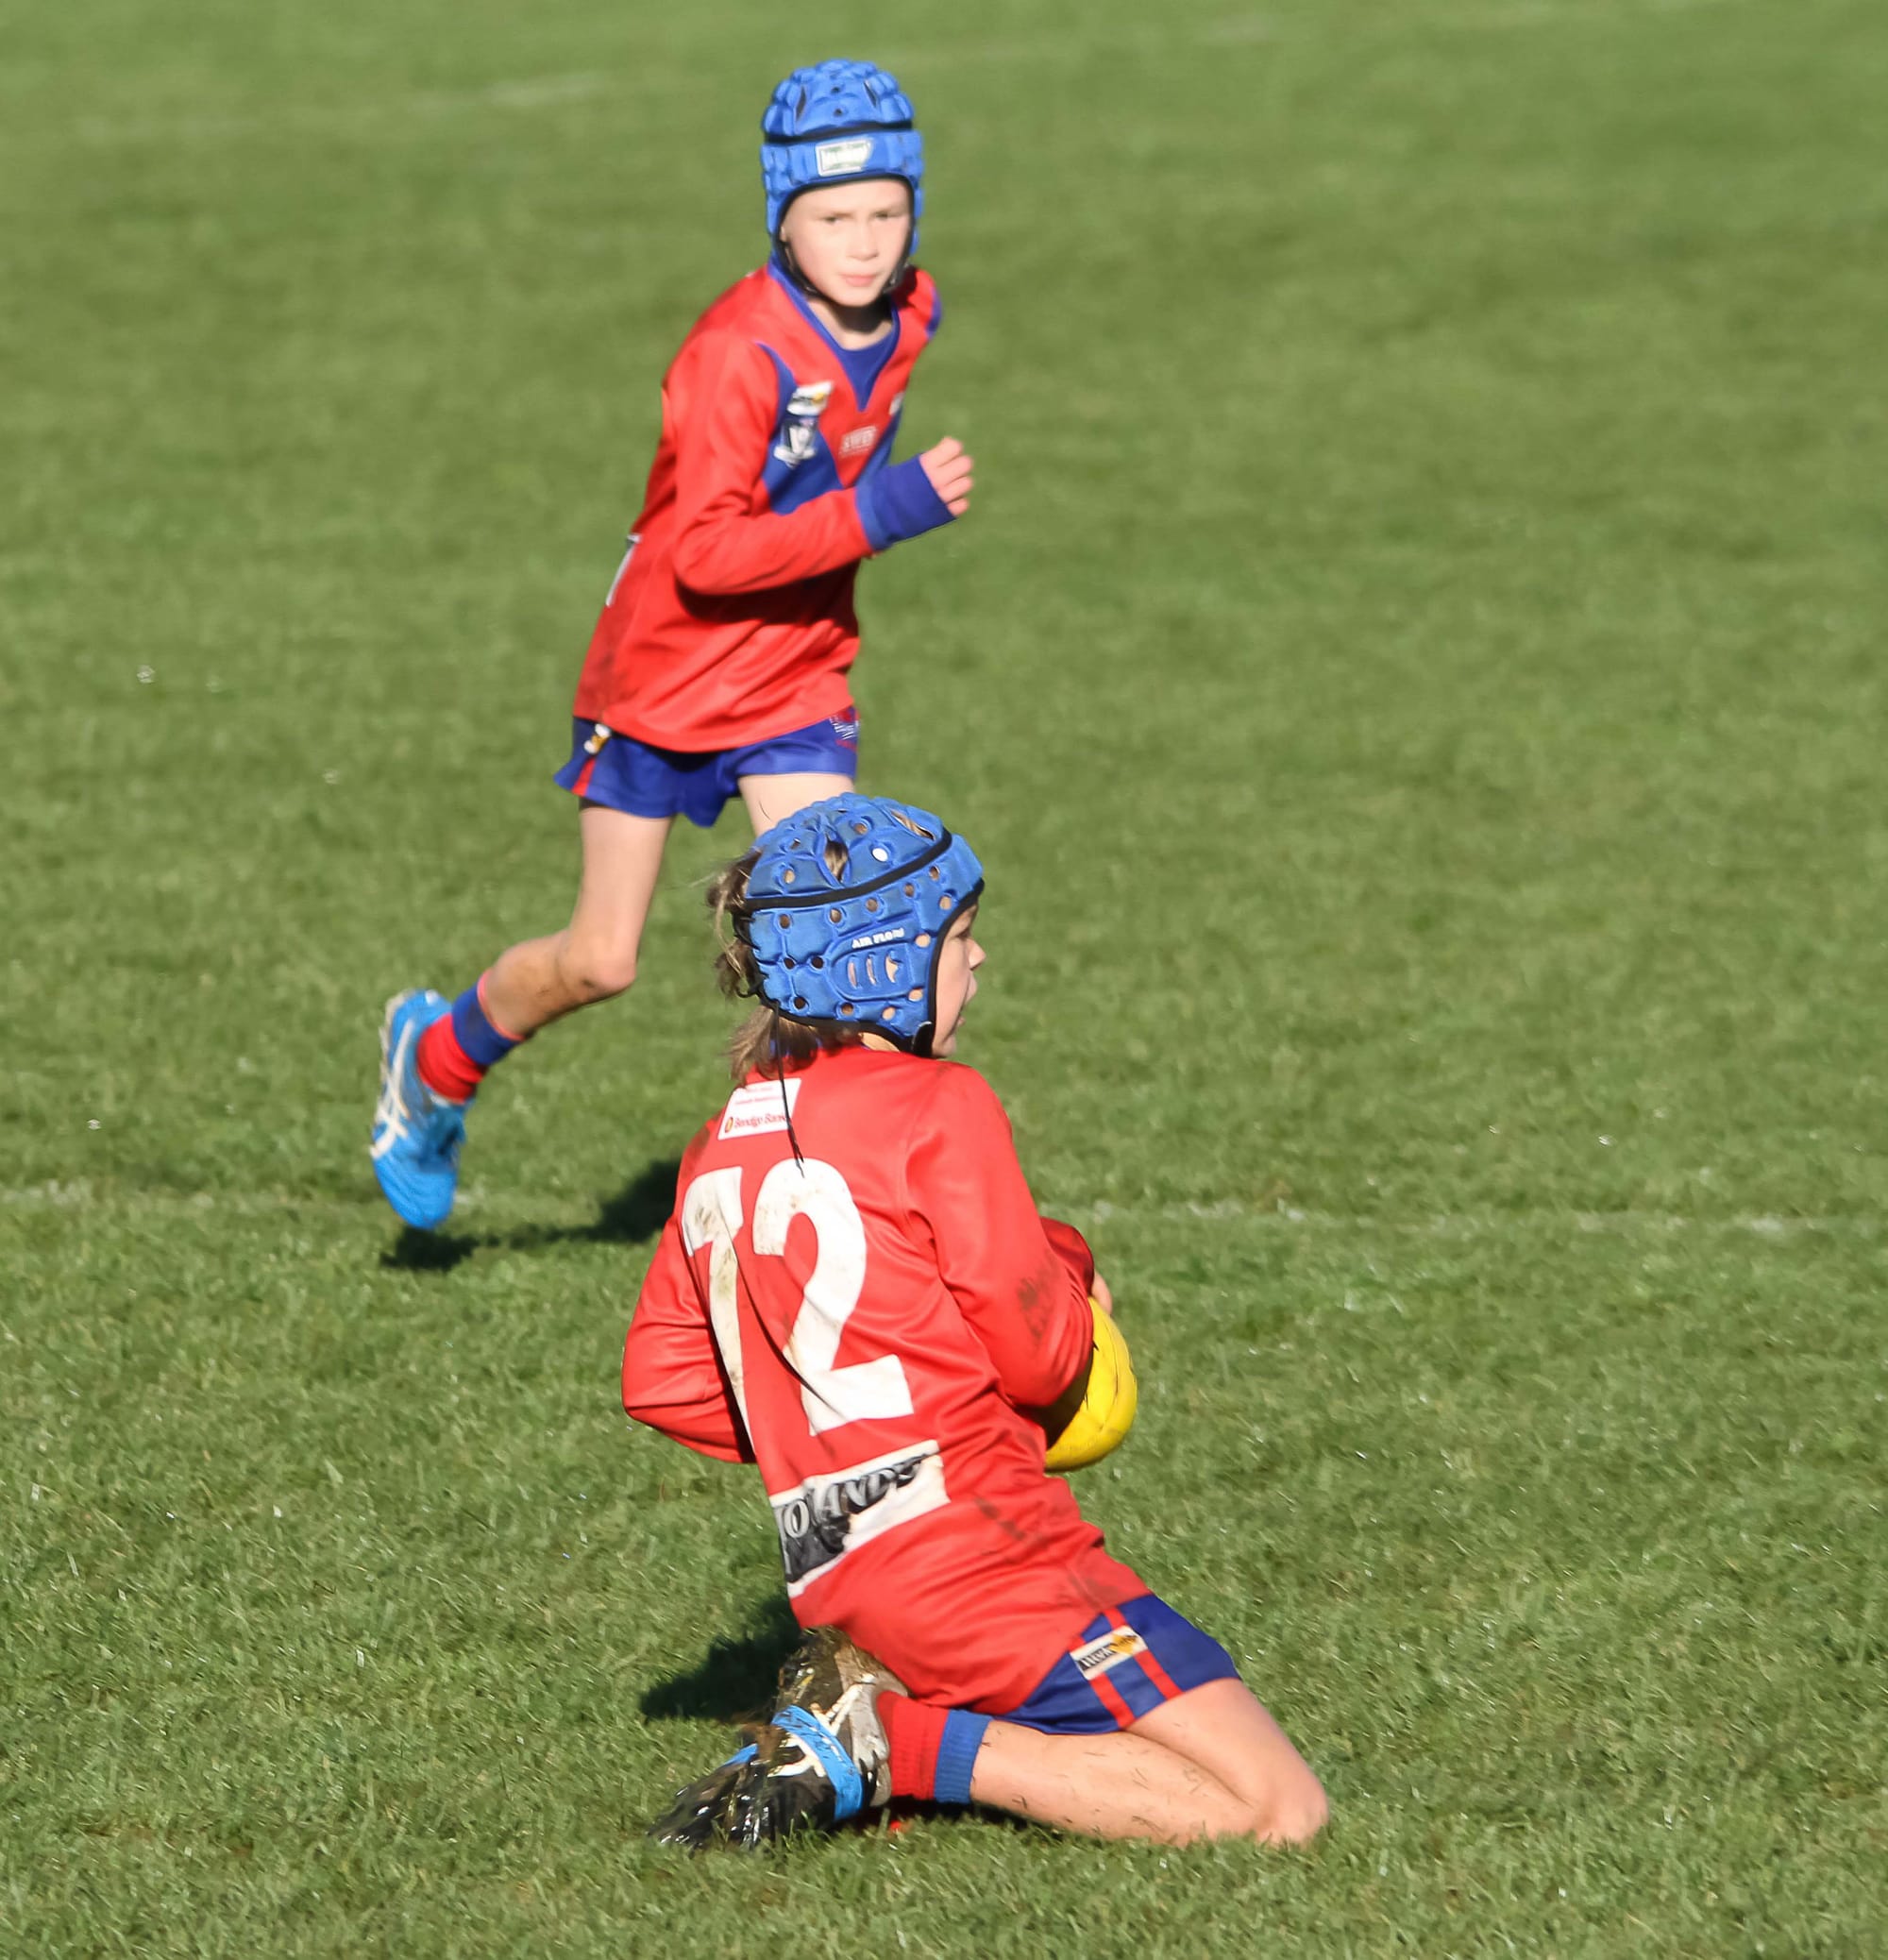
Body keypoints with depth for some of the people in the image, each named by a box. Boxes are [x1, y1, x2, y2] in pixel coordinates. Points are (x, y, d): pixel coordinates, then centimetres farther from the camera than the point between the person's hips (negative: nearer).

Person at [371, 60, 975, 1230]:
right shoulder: (739, 352, -27)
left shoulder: (909, 316, -4)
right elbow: (706, 551, -31)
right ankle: (439, 1059, 35)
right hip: (666, 677, -5)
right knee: (601, 964, 6)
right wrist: (878, 513, -34)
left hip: (798, 675, 5)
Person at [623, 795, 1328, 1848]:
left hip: (837, 1582, 9)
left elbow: (660, 1383, 18)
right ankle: (895, 1746, -13)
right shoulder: (938, 1106, -7)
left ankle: (867, 1685, 6)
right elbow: (1041, 1358, -7)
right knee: (1278, 1810, -9)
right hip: (976, 1550, -9)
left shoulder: (723, 1149, 15)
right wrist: (1065, 1265, 14)